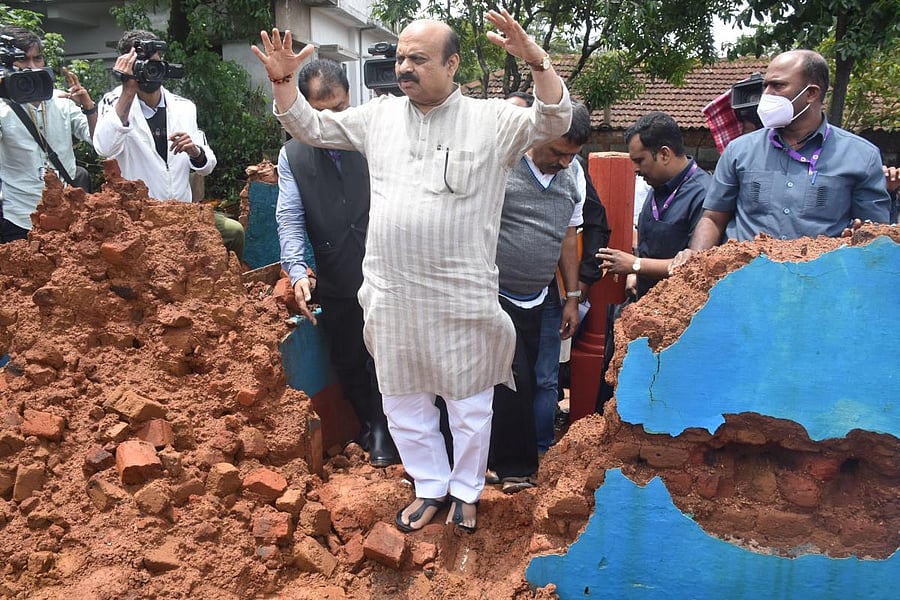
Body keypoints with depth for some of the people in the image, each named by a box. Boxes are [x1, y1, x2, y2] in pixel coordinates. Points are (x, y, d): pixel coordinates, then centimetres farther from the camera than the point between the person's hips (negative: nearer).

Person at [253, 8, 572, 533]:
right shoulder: (379, 116, 6)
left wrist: (536, 60, -30)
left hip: (463, 298, -4)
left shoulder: (492, 120, -5)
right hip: (392, 296, 4)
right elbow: (311, 127, 14)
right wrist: (283, 80, -1)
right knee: (404, 402, 18)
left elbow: (554, 122, -16)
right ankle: (431, 488, 40)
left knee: (469, 403, 13)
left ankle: (467, 491, 38)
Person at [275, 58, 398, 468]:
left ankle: (382, 428, 33)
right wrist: (297, 271, -17)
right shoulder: (292, 155, 1)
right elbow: (290, 218, -3)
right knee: (347, 362, 18)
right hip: (335, 282, 3)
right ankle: (368, 424, 42)